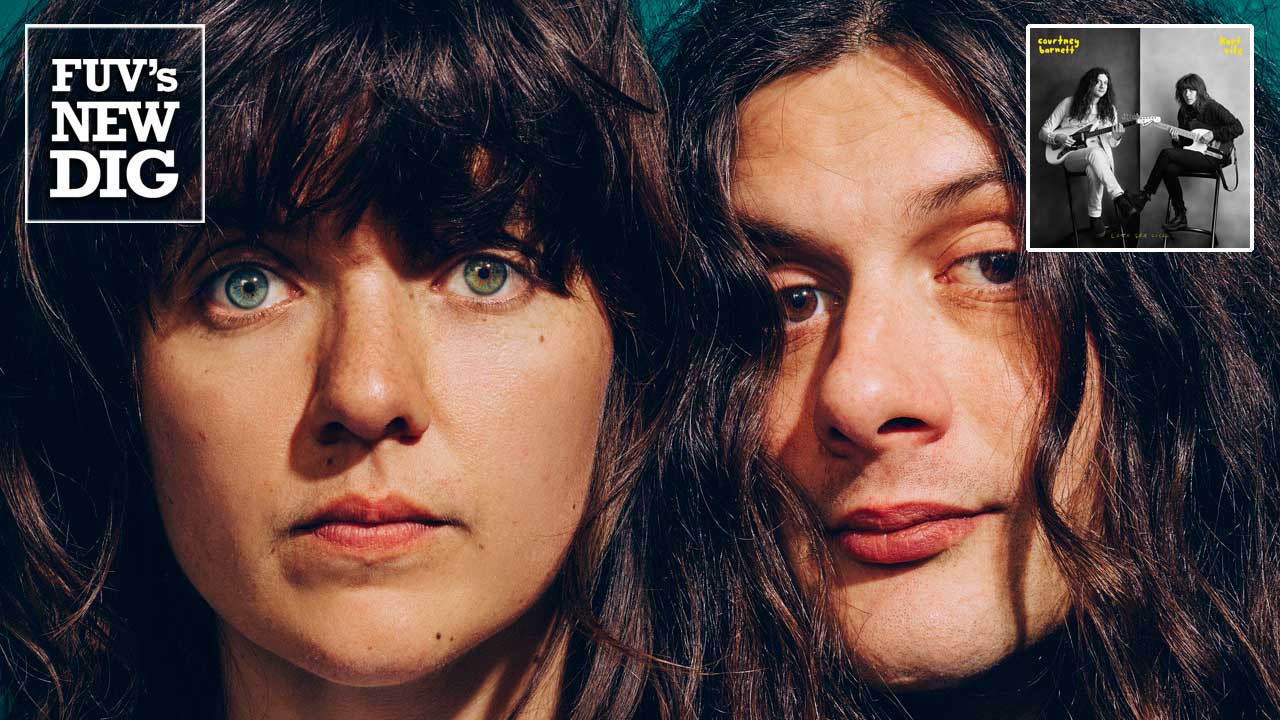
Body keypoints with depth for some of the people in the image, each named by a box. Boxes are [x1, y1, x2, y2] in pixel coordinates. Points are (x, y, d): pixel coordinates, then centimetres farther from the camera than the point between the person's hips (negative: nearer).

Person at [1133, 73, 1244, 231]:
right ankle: (1180, 217, -17)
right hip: (1193, 156, 6)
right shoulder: (1183, 112, 13)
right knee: (1169, 169, -26)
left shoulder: (1213, 108, -6)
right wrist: (1176, 139, -6)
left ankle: (1145, 194, -13)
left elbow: (1238, 128, -9)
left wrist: (1213, 134, -16)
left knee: (1166, 154, -24)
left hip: (1213, 157, -6)